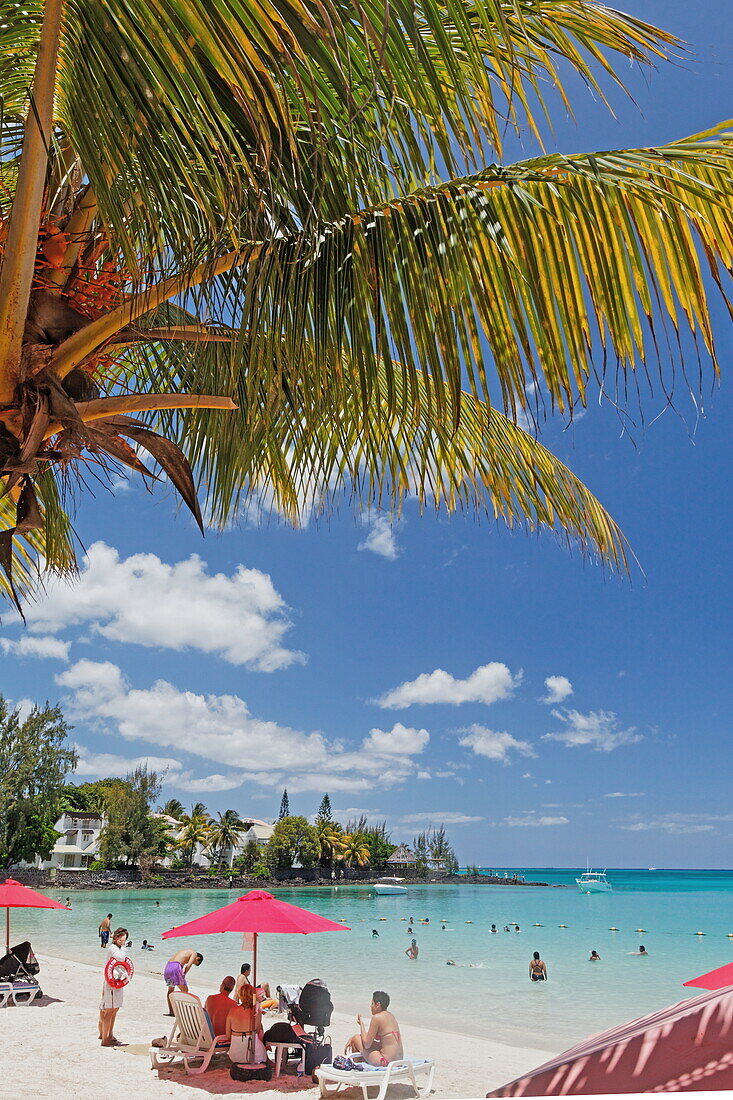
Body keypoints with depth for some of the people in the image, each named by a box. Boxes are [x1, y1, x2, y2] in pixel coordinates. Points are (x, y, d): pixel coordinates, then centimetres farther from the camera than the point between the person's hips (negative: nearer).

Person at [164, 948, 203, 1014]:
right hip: (176, 967, -8)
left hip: (167, 966, 8)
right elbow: (188, 965, -6)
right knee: (185, 990, 7)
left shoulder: (185, 952, 34)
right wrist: (183, 975, 4)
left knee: (170, 990, 27)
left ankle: (170, 1011, 29)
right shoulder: (194, 953, 11)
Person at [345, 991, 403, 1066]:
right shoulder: (390, 1016, 11)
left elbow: (367, 1045, -10)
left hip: (386, 1061, -9)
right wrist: (352, 1039, 21)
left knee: (355, 1039, 5)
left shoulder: (377, 1017, -14)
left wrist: (361, 1024, 1)